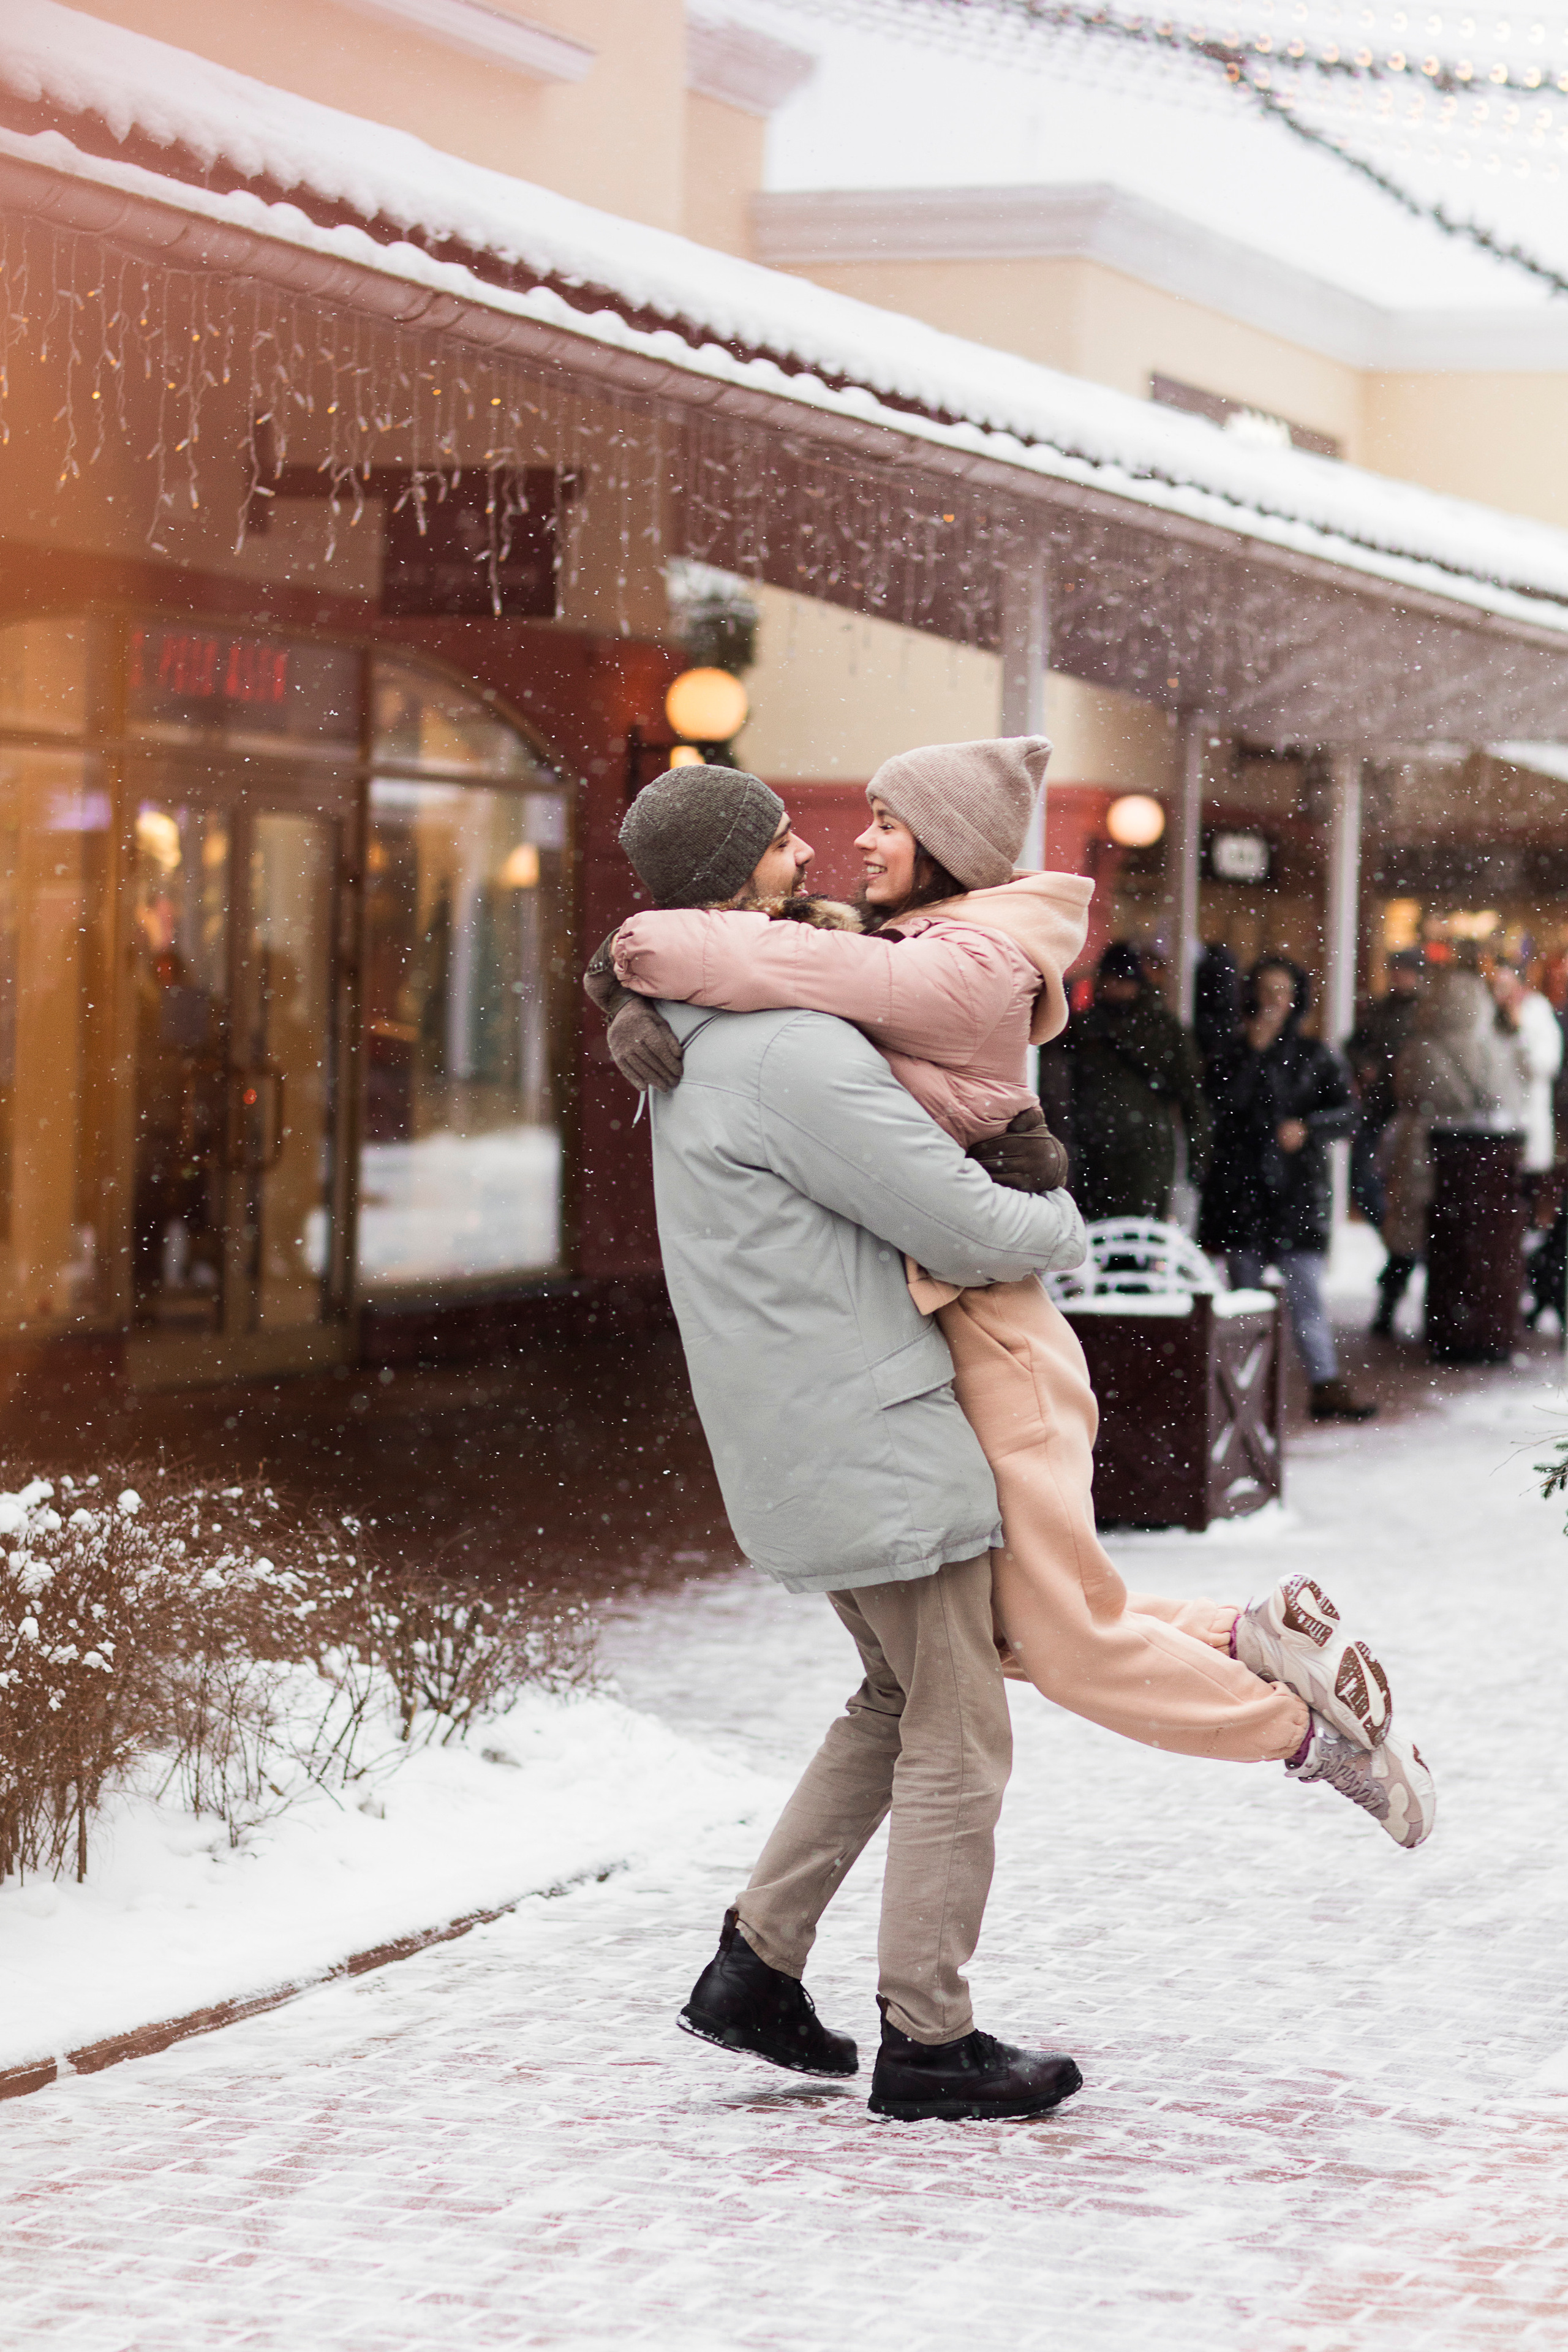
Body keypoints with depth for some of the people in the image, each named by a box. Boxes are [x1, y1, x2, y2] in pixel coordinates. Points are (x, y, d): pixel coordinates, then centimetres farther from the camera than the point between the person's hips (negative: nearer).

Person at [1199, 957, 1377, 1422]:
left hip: (1298, 1187, -1)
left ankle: (1326, 1385, -10)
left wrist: (1307, 1127, -13)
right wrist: (1255, 1050, -12)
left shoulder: (1316, 1057, 8)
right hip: (1242, 1187, 1)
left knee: (1306, 1289, -8)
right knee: (1244, 1290, 6)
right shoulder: (1232, 1053, 7)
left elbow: (1348, 1113, 4)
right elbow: (1224, 1103, -10)